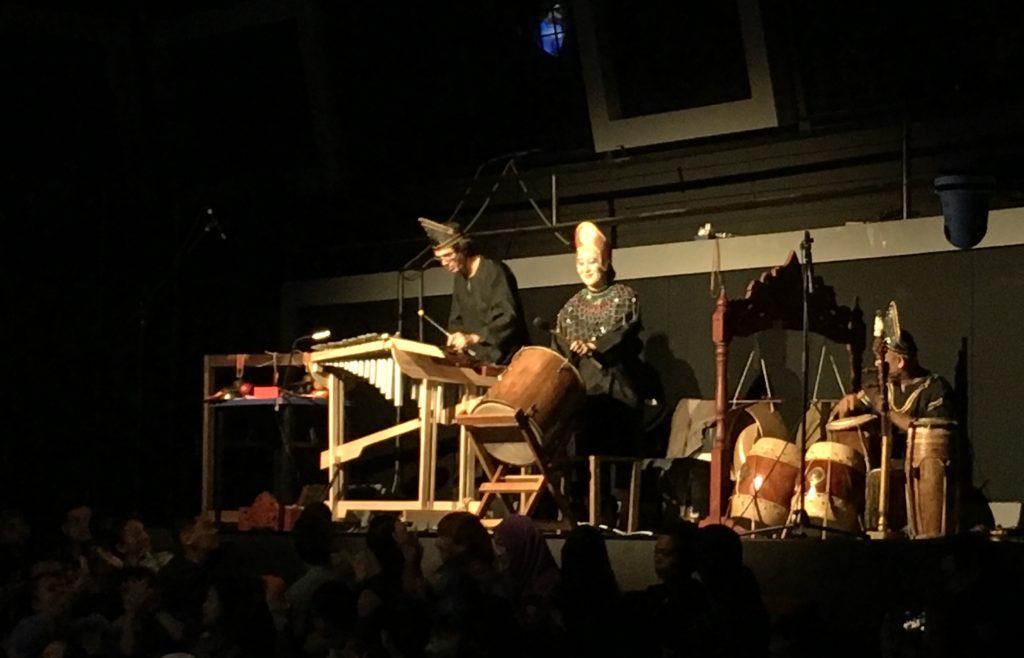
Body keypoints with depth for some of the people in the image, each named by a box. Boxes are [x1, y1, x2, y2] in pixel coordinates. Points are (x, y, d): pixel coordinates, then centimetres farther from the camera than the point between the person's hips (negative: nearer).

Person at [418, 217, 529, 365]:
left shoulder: (494, 272, -12)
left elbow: (508, 319, -22)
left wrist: (473, 338, -32)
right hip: (478, 361, 7)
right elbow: (457, 320, 21)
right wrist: (455, 341, -1)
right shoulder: (460, 279, 15)